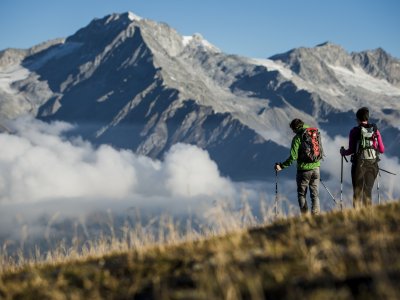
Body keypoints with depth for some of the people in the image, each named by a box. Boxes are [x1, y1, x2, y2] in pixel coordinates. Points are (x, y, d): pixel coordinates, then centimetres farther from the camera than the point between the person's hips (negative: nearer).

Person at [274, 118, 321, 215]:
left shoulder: (297, 138, -12)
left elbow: (293, 156, -17)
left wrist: (282, 166, -10)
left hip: (304, 169, -5)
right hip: (316, 168, 5)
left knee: (302, 194, 8)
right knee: (315, 194, 10)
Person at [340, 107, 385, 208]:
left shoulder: (355, 131, -4)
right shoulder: (375, 130, 4)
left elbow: (351, 150, -8)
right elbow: (382, 150, 4)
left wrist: (343, 152, 12)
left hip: (359, 163, -3)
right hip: (373, 164, 3)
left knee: (358, 191, 3)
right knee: (368, 190, 12)